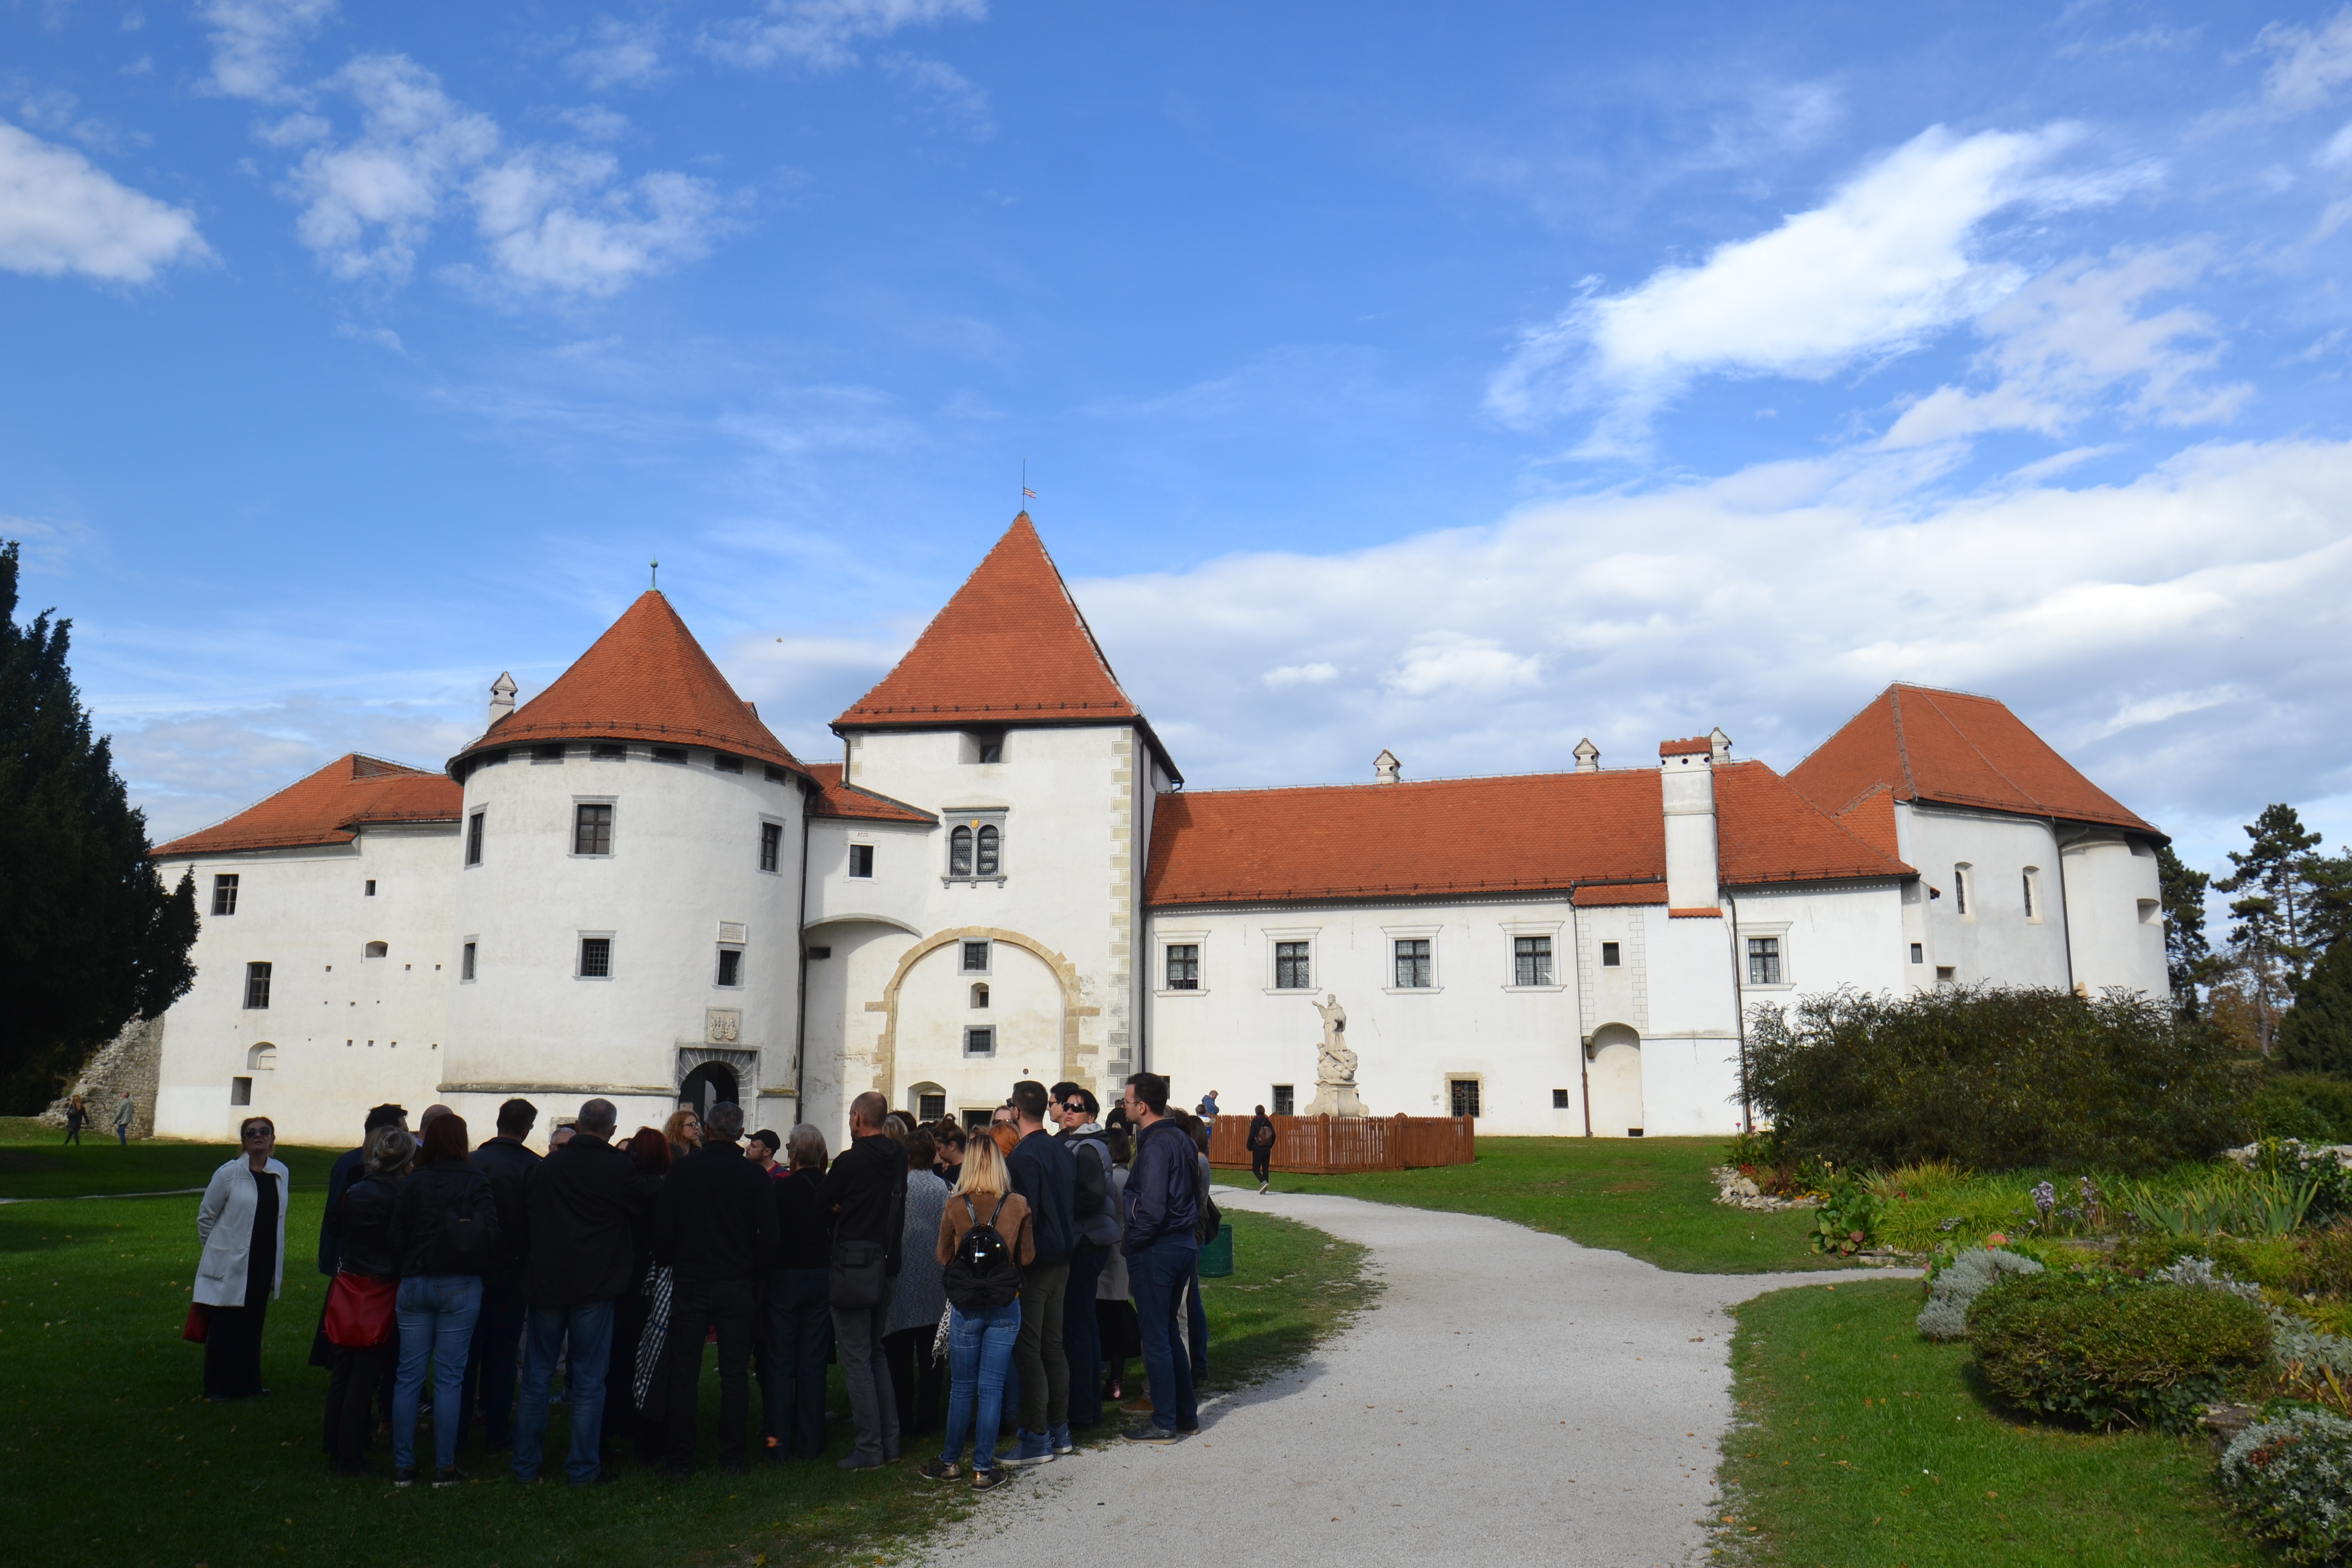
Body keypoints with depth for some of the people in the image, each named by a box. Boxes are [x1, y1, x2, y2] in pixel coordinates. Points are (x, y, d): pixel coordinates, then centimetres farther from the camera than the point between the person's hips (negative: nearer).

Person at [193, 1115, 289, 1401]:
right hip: (230, 1266, -4)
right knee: (224, 1327, 3)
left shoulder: (281, 1174, 4)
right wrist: (216, 1251, 7)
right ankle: (218, 1387, 15)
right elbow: (205, 1216, 1)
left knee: (253, 1324, 12)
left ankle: (248, 1384, 23)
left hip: (264, 1265, 4)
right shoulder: (228, 1174, -10)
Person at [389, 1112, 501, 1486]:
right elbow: (491, 1235, -10)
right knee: (449, 1376, 3)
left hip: (414, 1284, 2)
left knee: (408, 1375, 9)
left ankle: (403, 1465, 13)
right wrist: (478, 1266, 9)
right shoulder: (476, 1182, -8)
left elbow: (397, 1237, 2)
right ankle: (445, 1467, 7)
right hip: (460, 1287, -2)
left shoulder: (412, 1184, 0)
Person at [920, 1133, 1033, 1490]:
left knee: (961, 1387, 12)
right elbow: (1028, 1257, 1)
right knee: (992, 1387, 6)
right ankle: (983, 1468, 9)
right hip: (1006, 1306, 1)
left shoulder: (955, 1206, -9)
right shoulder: (1019, 1206, -8)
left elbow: (943, 1257, 2)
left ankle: (950, 1461, 22)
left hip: (966, 1304, 0)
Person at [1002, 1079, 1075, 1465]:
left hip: (1033, 1263, -9)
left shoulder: (1024, 1156, -17)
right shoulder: (1062, 1151, 9)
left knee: (1028, 1351, -3)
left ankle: (1037, 1439, 0)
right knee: (1053, 1346, 15)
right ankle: (1060, 1430, 21)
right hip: (1061, 1261, 9)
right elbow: (1073, 1204, 16)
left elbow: (1023, 1216, -21)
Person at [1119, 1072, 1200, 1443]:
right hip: (1184, 1243, 9)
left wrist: (1130, 1243, -11)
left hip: (1157, 1248, -9)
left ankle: (1164, 1423, 6)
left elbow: (1152, 1209, -24)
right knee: (1168, 1331, 18)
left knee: (1155, 1335, 0)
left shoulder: (1155, 1145, -18)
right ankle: (1187, 1413, 23)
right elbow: (1194, 1194, 17)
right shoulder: (1181, 1139, 10)